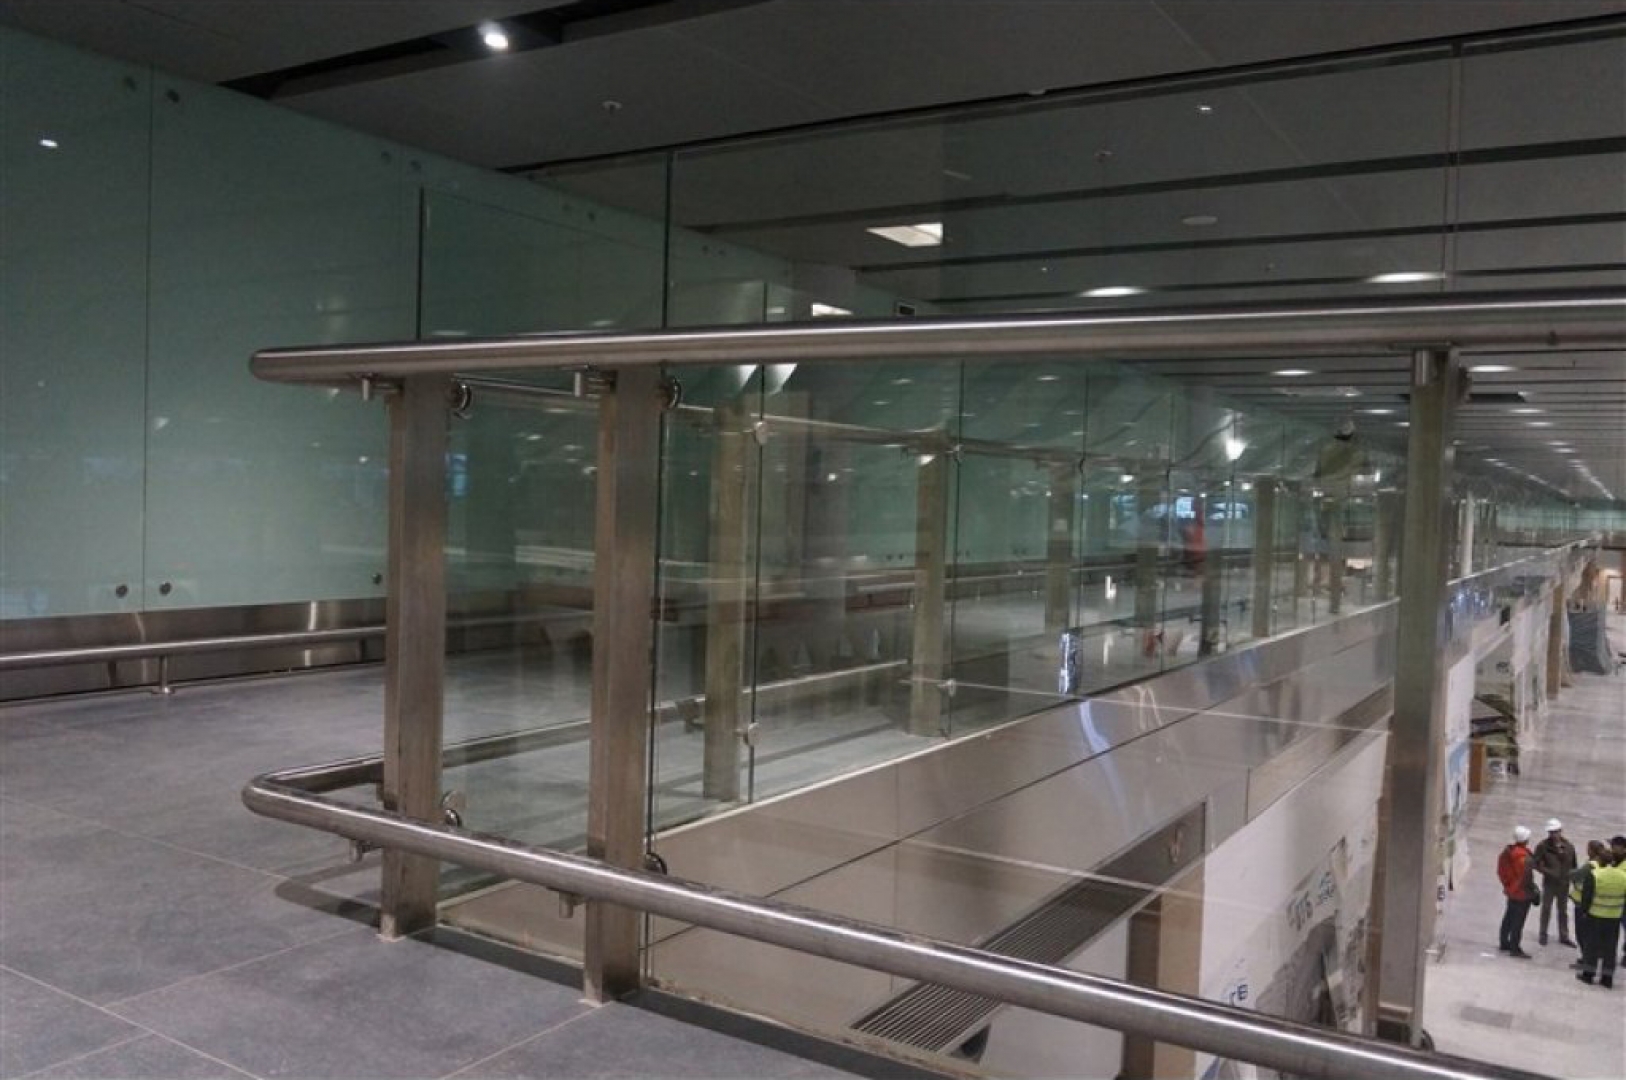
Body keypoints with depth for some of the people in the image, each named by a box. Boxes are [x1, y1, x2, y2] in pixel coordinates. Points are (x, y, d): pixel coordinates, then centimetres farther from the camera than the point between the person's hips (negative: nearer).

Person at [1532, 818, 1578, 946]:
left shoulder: (1569, 847, -2)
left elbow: (1573, 865, 9)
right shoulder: (1543, 846, -12)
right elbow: (1536, 863, -9)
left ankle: (1564, 936, 27)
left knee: (1563, 911, 15)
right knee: (1546, 909, 8)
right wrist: (1547, 871, -21)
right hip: (1549, 883, -3)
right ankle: (1543, 935, 20)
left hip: (1564, 884, 3)